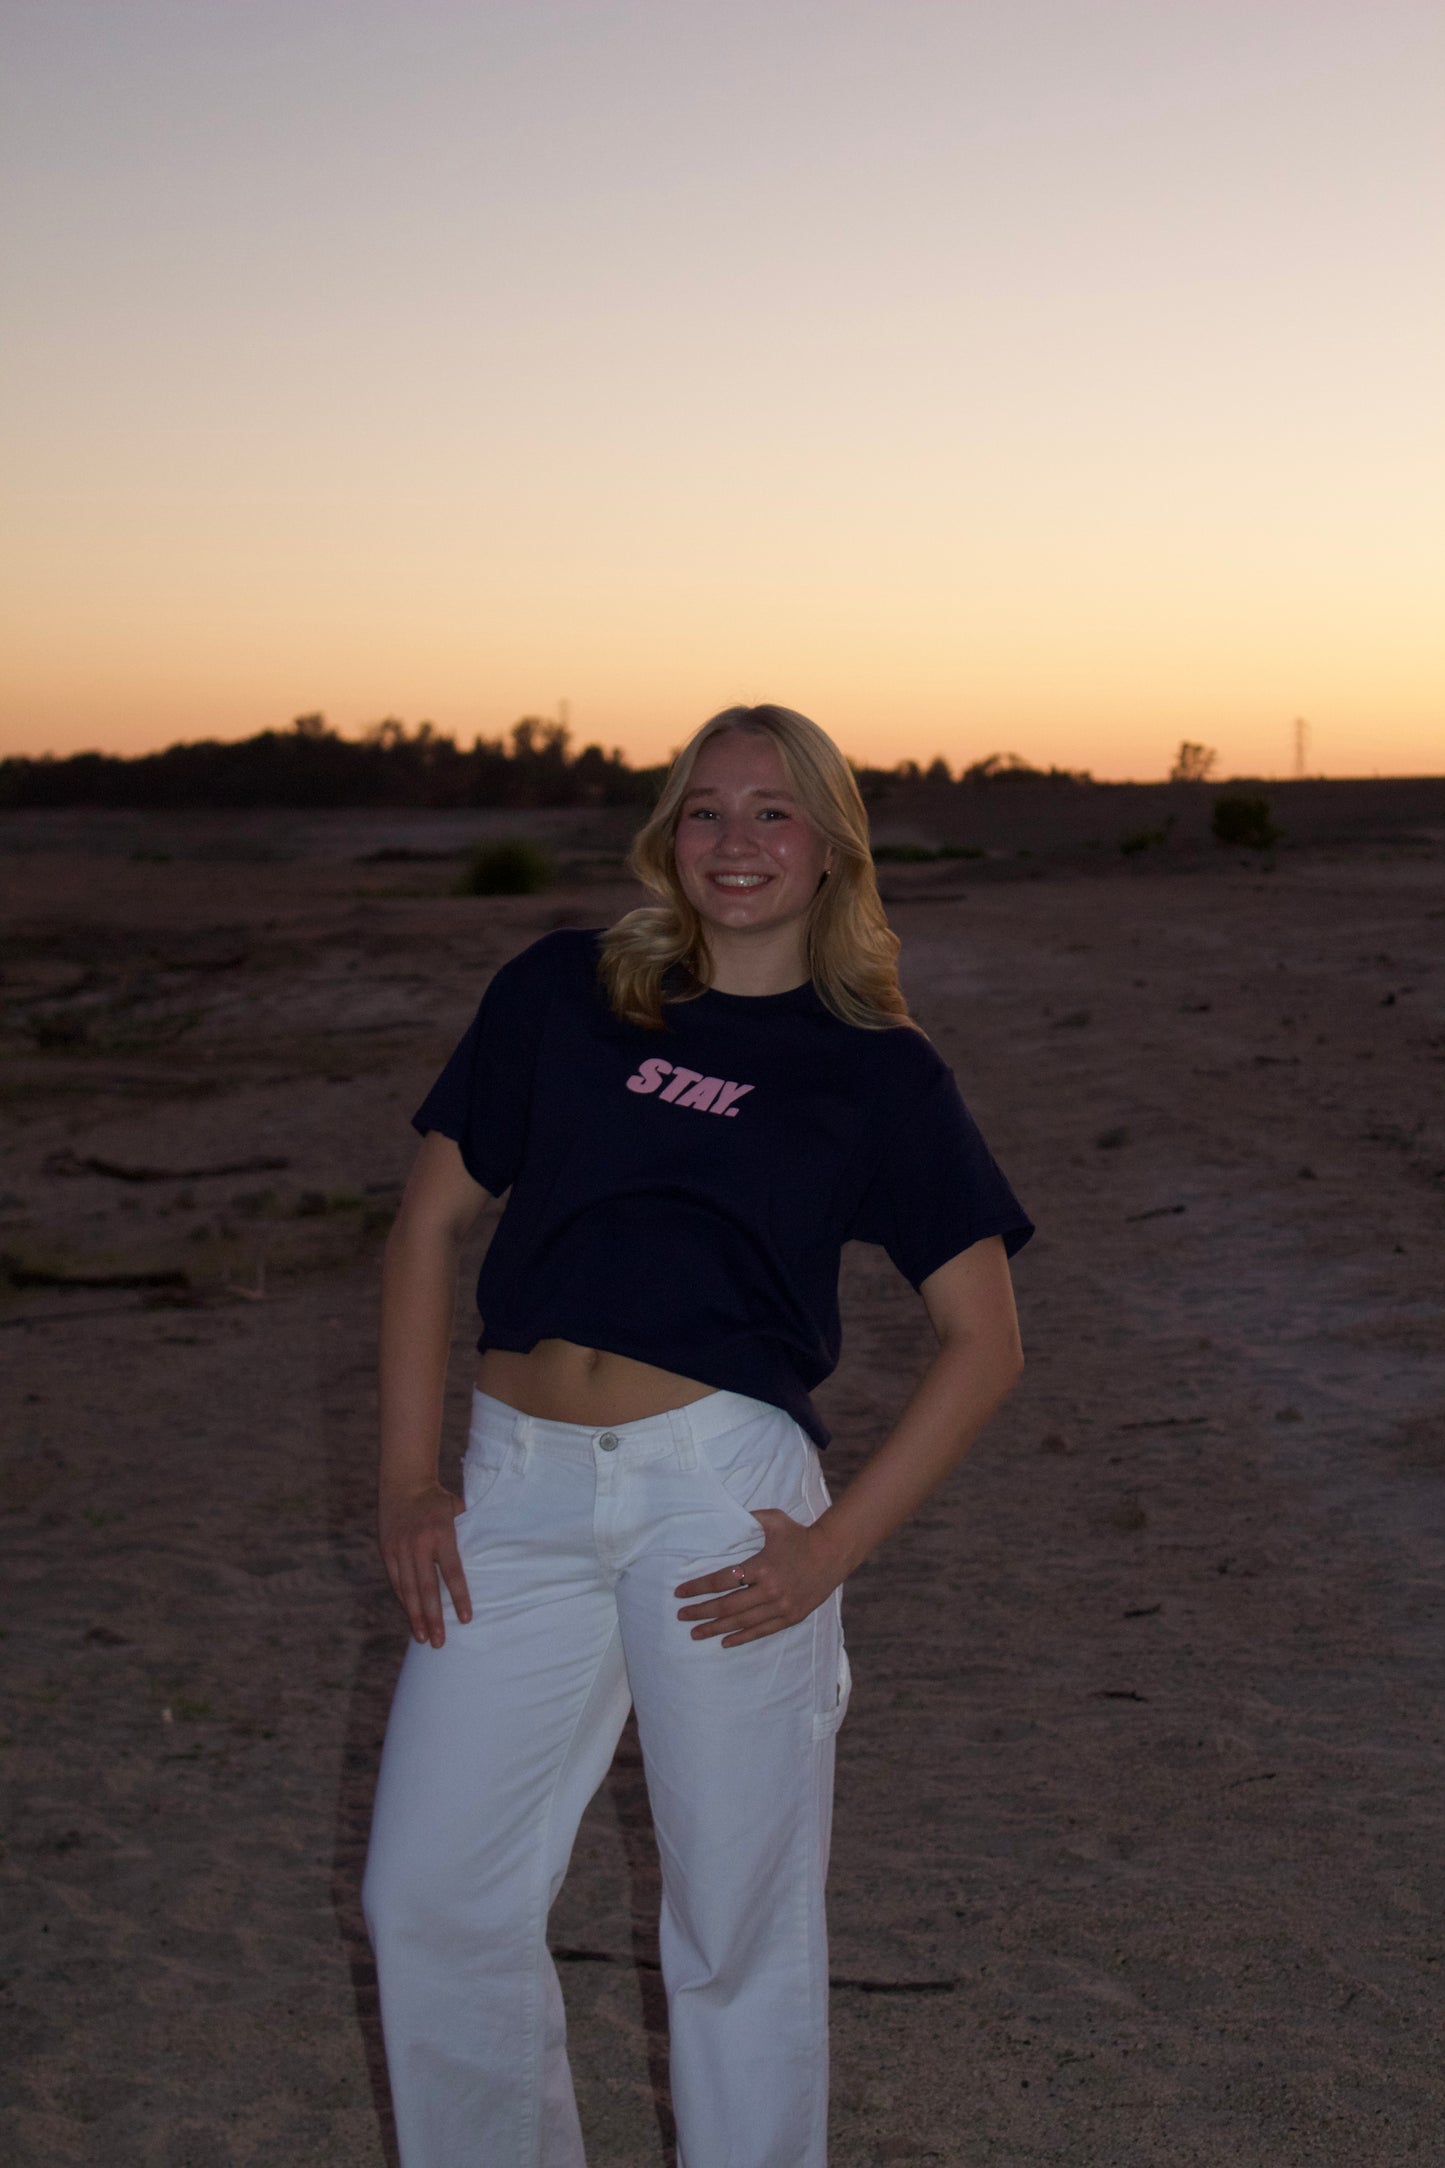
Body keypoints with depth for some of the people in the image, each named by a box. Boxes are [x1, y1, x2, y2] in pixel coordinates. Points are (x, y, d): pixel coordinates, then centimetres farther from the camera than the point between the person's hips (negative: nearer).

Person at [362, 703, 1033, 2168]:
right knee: (429, 1898, 8)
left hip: (720, 1493, -2)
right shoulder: (560, 994, 9)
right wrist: (406, 1479, 2)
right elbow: (431, 1220, 11)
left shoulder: (877, 1072, 4)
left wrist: (835, 1548, -7)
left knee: (739, 1920, 7)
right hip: (516, 1486, 3)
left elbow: (983, 1341, 2)